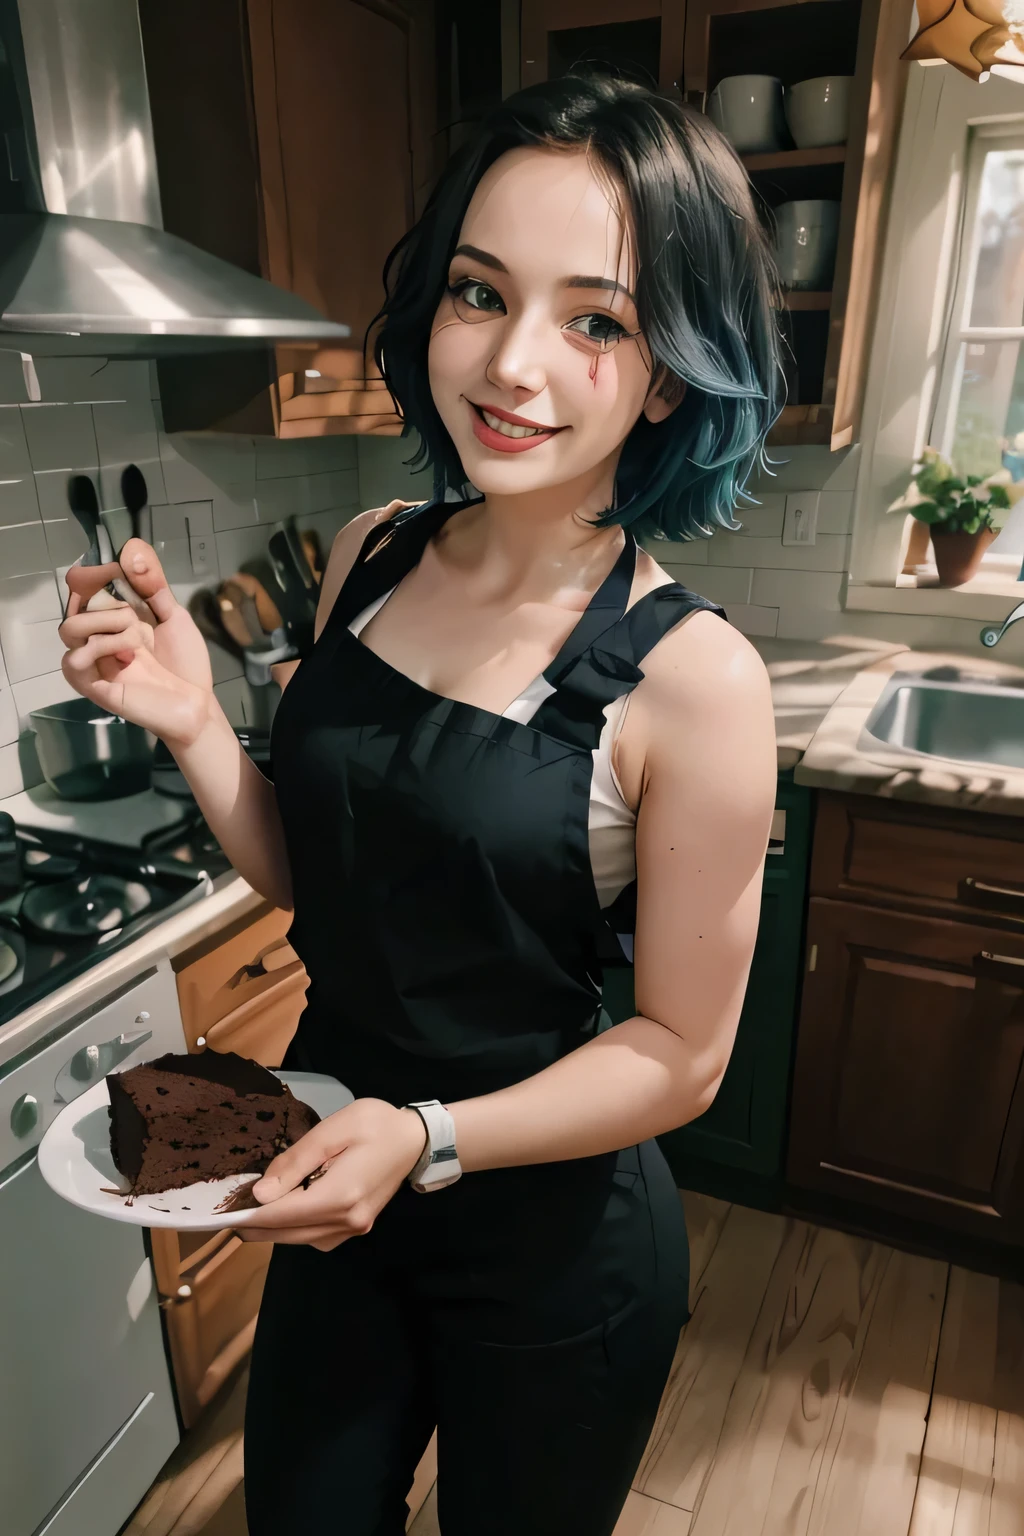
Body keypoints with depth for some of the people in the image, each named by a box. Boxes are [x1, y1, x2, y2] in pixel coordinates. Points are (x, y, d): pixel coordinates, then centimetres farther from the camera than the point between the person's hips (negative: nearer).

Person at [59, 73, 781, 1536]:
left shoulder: (690, 676, -24)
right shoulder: (372, 555, -7)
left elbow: (678, 1053, -15)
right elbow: (307, 875, 1)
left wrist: (429, 1138, -26)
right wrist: (193, 722, -14)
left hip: (551, 1235, -4)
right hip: (339, 1182, 5)